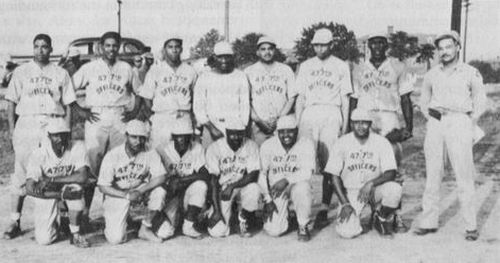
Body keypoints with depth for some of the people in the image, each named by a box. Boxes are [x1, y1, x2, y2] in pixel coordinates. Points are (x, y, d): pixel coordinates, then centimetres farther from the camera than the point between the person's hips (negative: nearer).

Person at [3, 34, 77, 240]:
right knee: (21, 174, -3)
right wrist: (12, 130, 0)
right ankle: (14, 222, 3)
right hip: (27, 124, 0)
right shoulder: (21, 72, 12)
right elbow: (11, 103, 9)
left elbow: (67, 105, 10)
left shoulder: (61, 74, 12)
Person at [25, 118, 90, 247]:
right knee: (44, 239, -13)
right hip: (47, 195, 0)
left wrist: (52, 180, -31)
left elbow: (83, 176, -31)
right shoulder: (39, 154, -18)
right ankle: (55, 219, 24)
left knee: (76, 187, -36)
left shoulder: (78, 148, -17)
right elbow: (30, 188, -24)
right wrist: (60, 195, -34)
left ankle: (75, 233, -18)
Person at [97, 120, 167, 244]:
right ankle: (113, 222, 22)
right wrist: (127, 195, -27)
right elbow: (103, 187, -16)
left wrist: (140, 191, -34)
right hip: (117, 194, -2)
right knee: (116, 238, -16)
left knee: (159, 192, -29)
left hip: (141, 189, 3)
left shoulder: (150, 153, -13)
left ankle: (145, 228, -8)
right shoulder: (112, 156, -17)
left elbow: (160, 177, -21)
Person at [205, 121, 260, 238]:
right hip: (222, 188, -1)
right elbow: (213, 180, -13)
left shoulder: (251, 146, -10)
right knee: (217, 231, -16)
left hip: (243, 185, 1)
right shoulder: (215, 148, -11)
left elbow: (253, 175, -16)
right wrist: (216, 210, -19)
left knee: (254, 189, -36)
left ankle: (244, 221, -4)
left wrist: (232, 186, -29)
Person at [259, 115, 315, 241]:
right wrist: (267, 200, -5)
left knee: (302, 188, -39)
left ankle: (303, 227, -12)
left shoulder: (306, 144, -10)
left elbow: (307, 172, -19)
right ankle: (283, 215, 24)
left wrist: (286, 180, -33)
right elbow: (261, 174, 0)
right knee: (274, 230, -15)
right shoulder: (268, 145, -5)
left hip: (296, 184, -1)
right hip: (275, 189, 1)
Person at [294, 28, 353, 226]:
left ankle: (324, 208, -3)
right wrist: (297, 122, 6)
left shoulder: (341, 66, 13)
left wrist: (345, 124, 1)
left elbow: (345, 98, 10)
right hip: (309, 114, 2)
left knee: (329, 163, -6)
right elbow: (300, 97, 15)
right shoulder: (305, 66, 19)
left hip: (331, 114, -2)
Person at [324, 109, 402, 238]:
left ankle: (382, 220, 0)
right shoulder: (342, 143, -6)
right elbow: (334, 175, -4)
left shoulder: (381, 142, -6)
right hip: (350, 191, -1)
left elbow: (391, 173, -10)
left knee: (395, 189, -33)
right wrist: (344, 203, -11)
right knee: (347, 232, -22)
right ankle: (352, 216, 18)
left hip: (375, 188, 1)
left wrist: (371, 183, -28)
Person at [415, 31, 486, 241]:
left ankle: (471, 225, -1)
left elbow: (480, 102, 7)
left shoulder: (471, 73, 3)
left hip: (459, 123, -3)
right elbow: (424, 101, 22)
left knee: (464, 175, -6)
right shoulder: (432, 74, 12)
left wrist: (468, 126, 1)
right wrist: (431, 119, 10)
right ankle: (429, 221, 9)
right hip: (434, 124, 4)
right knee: (432, 174, 4)